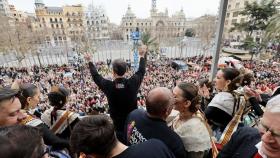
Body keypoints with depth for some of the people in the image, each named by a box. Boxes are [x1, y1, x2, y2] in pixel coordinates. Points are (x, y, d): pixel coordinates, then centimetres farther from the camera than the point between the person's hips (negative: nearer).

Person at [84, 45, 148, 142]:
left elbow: (95, 76, 1)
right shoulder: (132, 83, -18)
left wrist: (90, 62, 16)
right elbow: (141, 71, 1)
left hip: (117, 124, 0)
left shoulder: (108, 86, -18)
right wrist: (142, 55, 15)